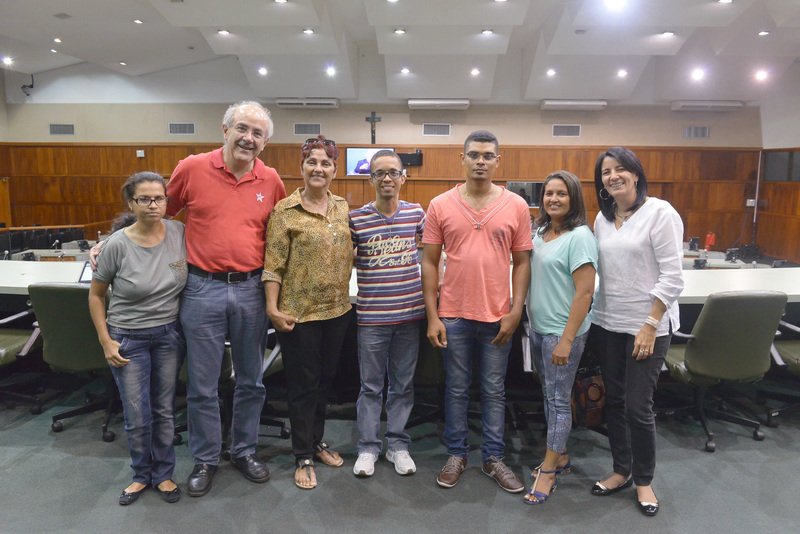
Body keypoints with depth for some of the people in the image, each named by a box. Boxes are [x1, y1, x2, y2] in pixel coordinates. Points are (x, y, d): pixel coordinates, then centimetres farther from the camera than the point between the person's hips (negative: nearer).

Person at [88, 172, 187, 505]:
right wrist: (105, 342, -6)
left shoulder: (179, 233, -8)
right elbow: (96, 294, -2)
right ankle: (142, 475, 30)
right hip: (128, 338, -2)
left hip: (169, 334, 2)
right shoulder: (118, 244, -15)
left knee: (165, 410, 12)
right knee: (137, 417, 5)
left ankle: (163, 474, 31)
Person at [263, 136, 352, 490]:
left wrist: (347, 290, 7)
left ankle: (317, 441, 37)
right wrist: (273, 308, -15)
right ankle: (303, 457, 22)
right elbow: (273, 265, -11)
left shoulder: (342, 208, 6)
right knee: (303, 384, 6)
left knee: (325, 379, 17)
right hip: (299, 312, -5)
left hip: (337, 310, 5)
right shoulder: (285, 211, -9)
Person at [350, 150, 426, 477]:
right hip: (371, 316, -2)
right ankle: (368, 447, 25)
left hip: (409, 314, 2)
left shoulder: (417, 213, 2)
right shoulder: (356, 218, -4)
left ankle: (398, 445, 28)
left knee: (403, 385, 13)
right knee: (371, 386, 9)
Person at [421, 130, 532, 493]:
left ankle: (493, 459, 28)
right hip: (454, 315, 0)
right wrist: (432, 316, -5)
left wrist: (515, 313, -4)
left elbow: (522, 262, 4)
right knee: (456, 389, 12)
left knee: (494, 391, 12)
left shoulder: (516, 206, 1)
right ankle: (456, 454, 30)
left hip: (498, 316, 1)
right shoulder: (441, 205, -1)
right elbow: (429, 262, 0)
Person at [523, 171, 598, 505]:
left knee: (559, 398, 2)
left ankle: (549, 471, 14)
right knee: (549, 394, 17)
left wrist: (567, 339, -21)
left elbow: (585, 292, -19)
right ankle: (560, 455, 33)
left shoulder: (580, 237, -15)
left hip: (563, 332, -8)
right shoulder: (540, 233, 9)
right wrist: (527, 319, 13)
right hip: (538, 327, 8)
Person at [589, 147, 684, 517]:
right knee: (614, 400, 13)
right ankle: (622, 471, 31)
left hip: (647, 324, -6)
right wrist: (595, 311, 9)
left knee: (637, 406, -1)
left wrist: (650, 325, -16)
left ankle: (644, 480, 22)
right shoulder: (602, 218, 8)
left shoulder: (659, 213, -10)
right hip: (607, 322, 6)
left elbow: (672, 277, -13)